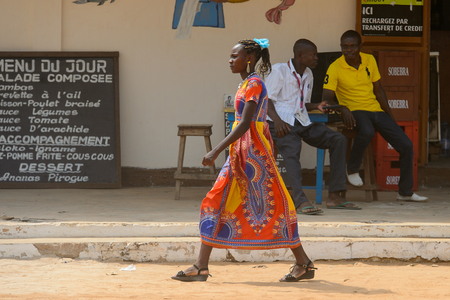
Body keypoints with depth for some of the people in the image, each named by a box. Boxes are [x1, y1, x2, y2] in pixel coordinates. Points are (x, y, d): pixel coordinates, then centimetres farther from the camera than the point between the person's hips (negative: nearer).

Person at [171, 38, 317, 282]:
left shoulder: (254, 84, -13)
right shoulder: (246, 84, 16)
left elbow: (245, 124, -22)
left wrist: (217, 150, -25)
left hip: (253, 152, -10)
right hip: (239, 153, 10)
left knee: (272, 206, -4)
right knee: (215, 202, 4)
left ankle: (304, 264, 5)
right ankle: (201, 267, 3)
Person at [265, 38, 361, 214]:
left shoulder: (308, 74, 22)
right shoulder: (279, 70, 0)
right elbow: (267, 99, -6)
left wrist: (317, 107, 6)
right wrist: (276, 120, -23)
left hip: (302, 122, 7)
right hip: (282, 123, -7)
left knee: (338, 140, -10)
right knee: (291, 150, -35)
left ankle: (335, 196, -15)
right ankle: (300, 201, -50)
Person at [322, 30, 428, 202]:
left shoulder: (369, 61, 8)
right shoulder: (335, 68, -7)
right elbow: (326, 98, -14)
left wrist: (390, 116, 11)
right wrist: (342, 108, -34)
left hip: (376, 110, 5)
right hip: (355, 112, -5)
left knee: (406, 145, -5)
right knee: (367, 131, -41)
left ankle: (405, 192, 9)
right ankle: (352, 169, -14)